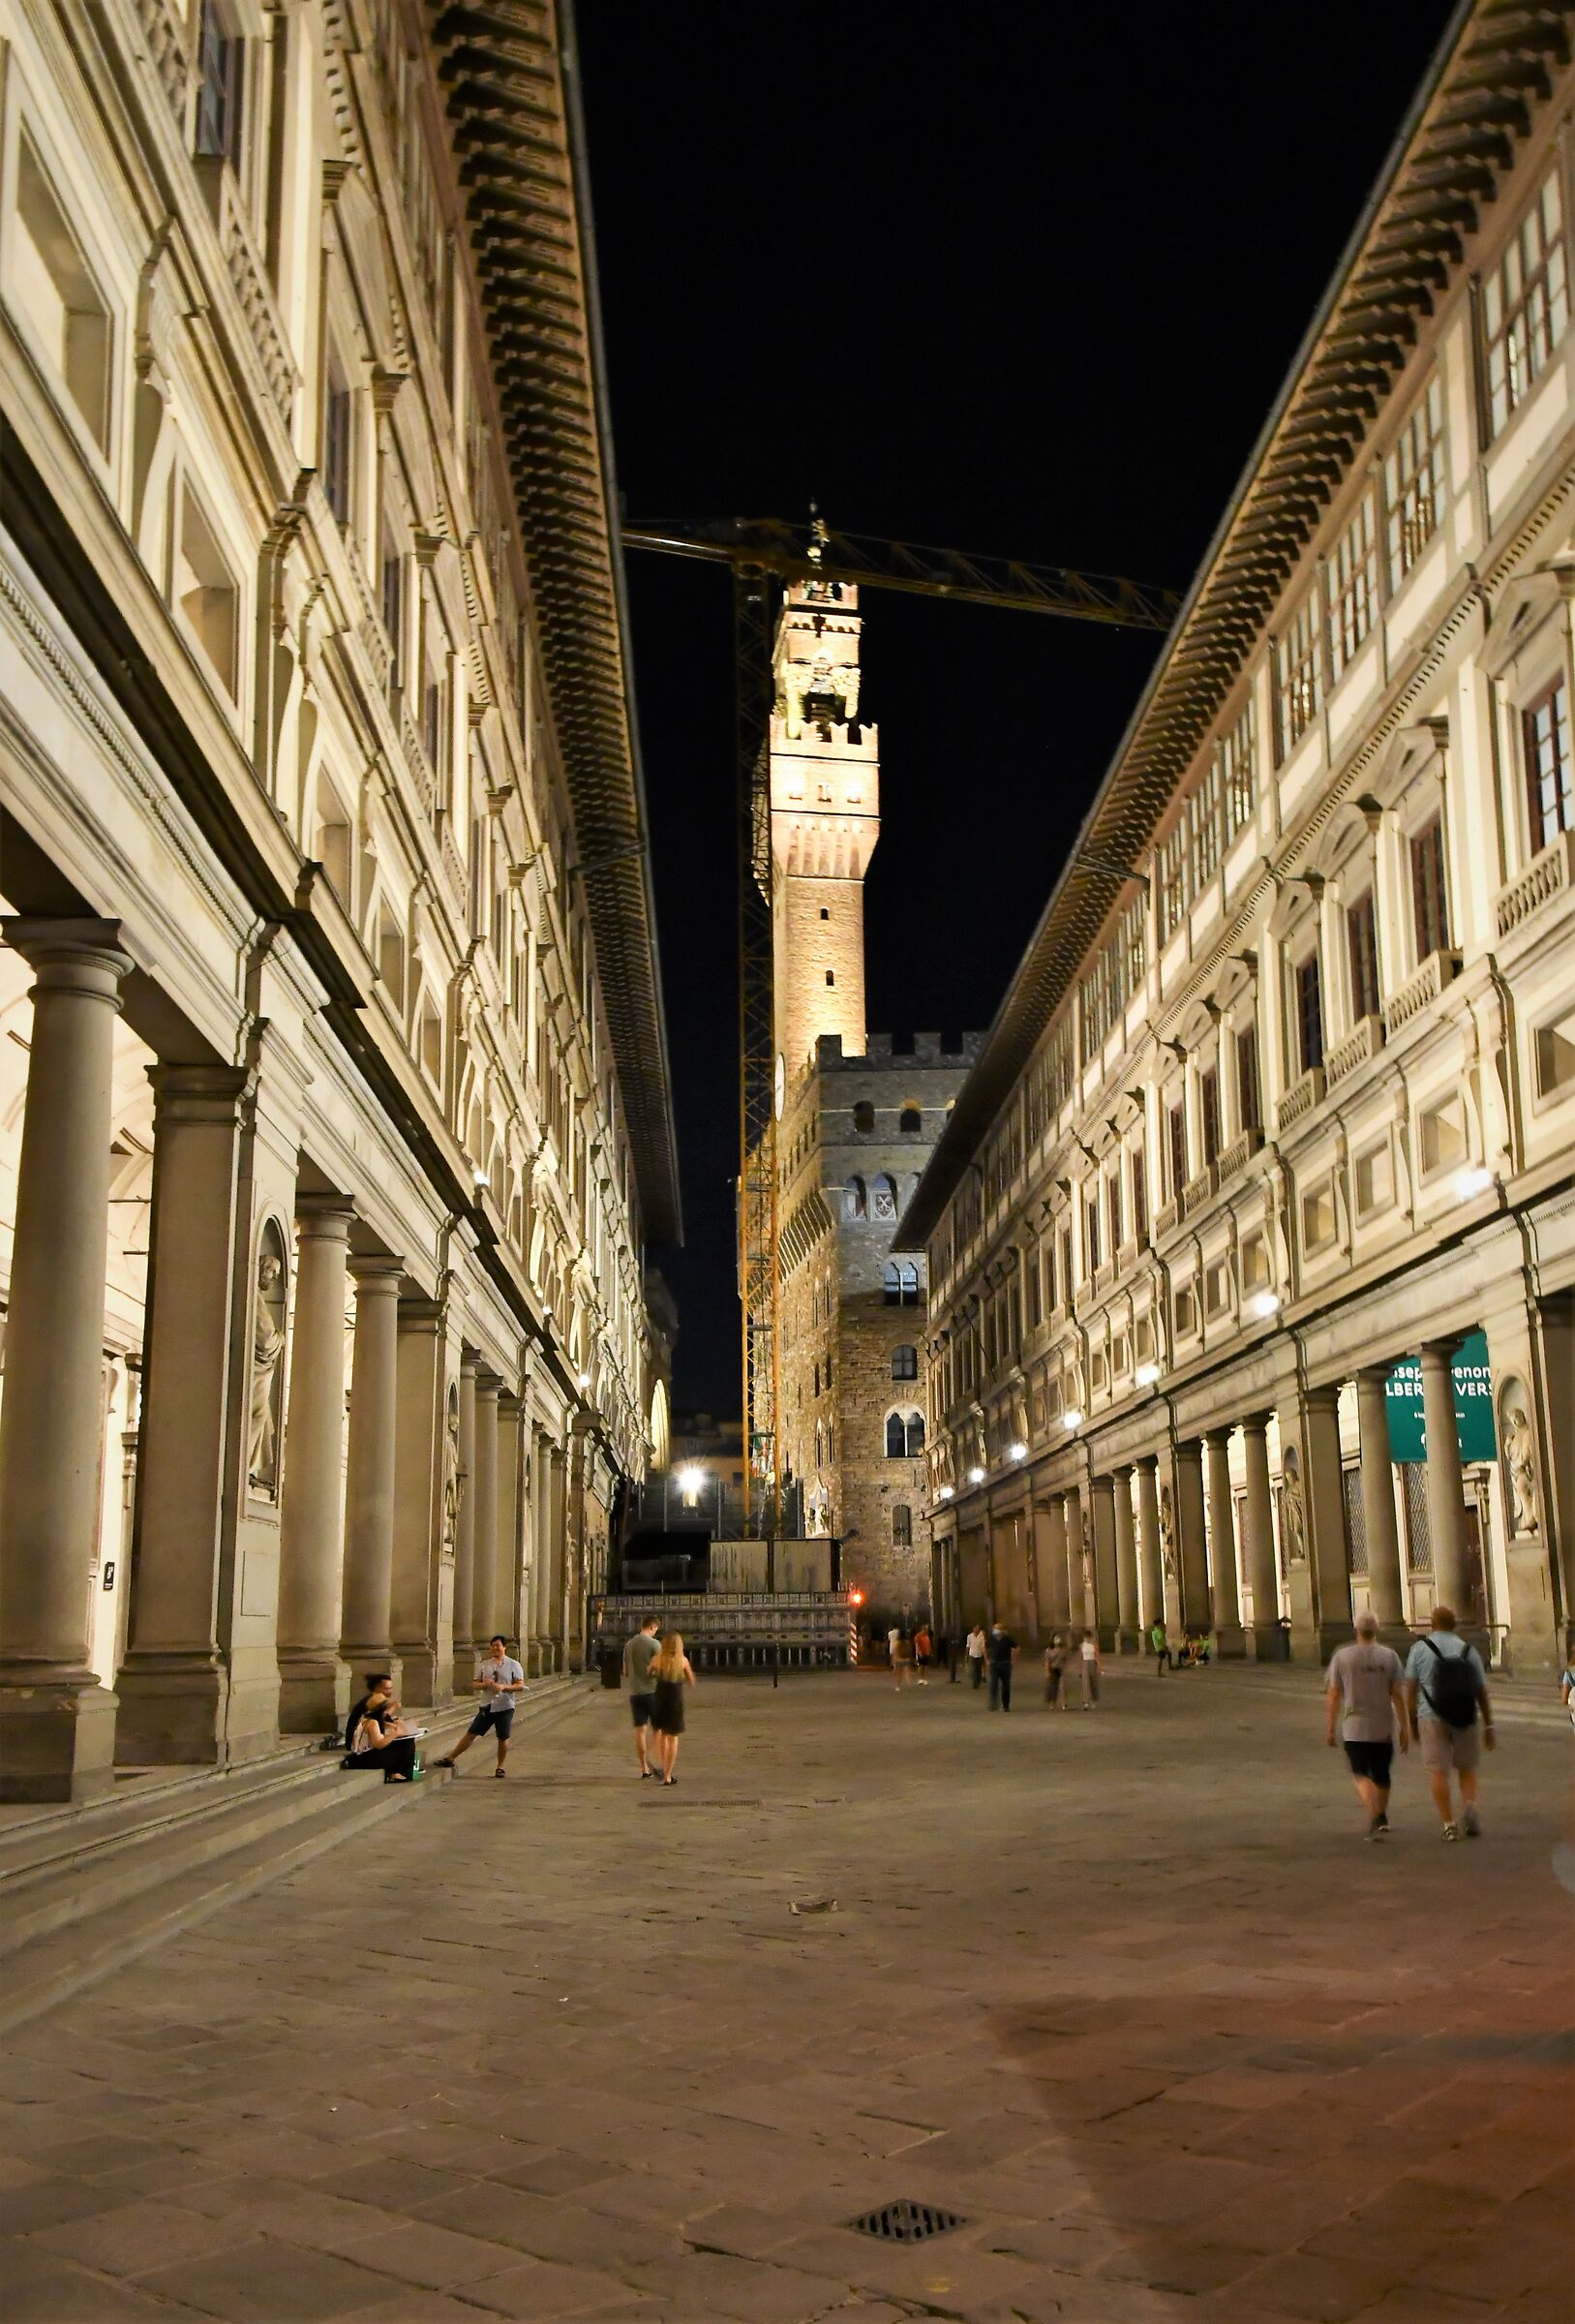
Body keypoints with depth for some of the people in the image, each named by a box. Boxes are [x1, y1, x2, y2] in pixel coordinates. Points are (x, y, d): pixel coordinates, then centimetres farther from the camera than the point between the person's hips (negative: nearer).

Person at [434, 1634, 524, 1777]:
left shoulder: (514, 1665, -1)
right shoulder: (484, 1665, 10)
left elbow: (520, 1685, -6)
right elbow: (476, 1684, 11)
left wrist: (504, 1687, -20)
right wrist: (484, 1684, -11)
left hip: (505, 1707, -3)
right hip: (487, 1706, 3)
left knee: (503, 1738, 2)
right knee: (471, 1733, 1)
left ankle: (500, 1767, 19)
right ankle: (450, 1759, 6)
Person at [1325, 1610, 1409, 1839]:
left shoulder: (1342, 1656, -4)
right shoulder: (1389, 1656, -3)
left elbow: (1333, 1696, -3)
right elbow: (1398, 1695, -5)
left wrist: (1330, 1728, 5)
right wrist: (1404, 1728, 2)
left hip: (1354, 1727, -2)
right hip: (1383, 1727, 2)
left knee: (1360, 1774, 3)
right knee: (1381, 1775, 17)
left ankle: (1374, 1816, -18)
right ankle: (1381, 1820, 28)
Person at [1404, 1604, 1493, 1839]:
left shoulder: (1420, 1648, 1)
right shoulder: (1468, 1650, 5)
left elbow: (1410, 1689, -1)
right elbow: (1482, 1691, 5)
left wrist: (1412, 1722, 7)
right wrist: (1488, 1726, 13)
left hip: (1432, 1717, -2)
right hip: (1466, 1719, 2)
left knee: (1438, 1771, 2)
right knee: (1467, 1768, 16)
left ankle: (1449, 1824, -4)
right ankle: (1470, 1806, -8)